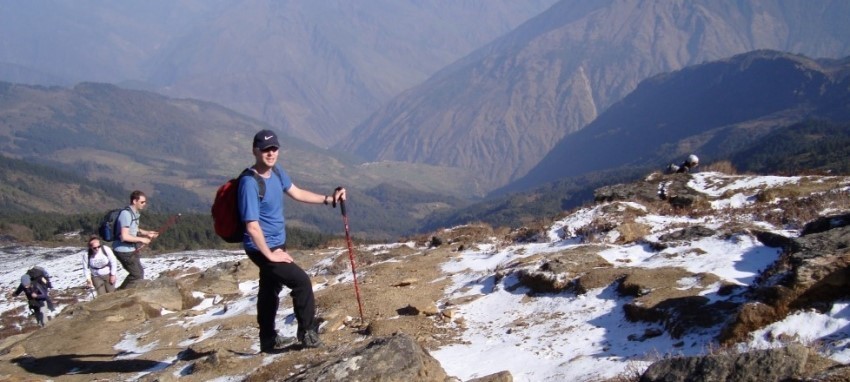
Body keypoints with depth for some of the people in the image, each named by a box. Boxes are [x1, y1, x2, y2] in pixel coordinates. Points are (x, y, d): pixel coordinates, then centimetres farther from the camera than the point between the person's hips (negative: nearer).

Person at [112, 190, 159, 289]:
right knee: (137, 276, -2)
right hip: (124, 251, -10)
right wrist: (142, 239, -19)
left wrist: (147, 233, 6)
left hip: (130, 249, 10)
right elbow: (124, 236, -28)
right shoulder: (126, 214, -23)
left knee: (137, 273, 21)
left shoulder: (134, 213, 8)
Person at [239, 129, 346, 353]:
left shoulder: (276, 172, 0)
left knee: (270, 290, 20)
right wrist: (269, 254, -20)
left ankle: (269, 341, 36)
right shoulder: (250, 183, -27)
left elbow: (297, 193, 17)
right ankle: (308, 333, 2)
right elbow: (252, 227, -27)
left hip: (276, 245, 9)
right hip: (262, 249, -9)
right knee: (301, 281, -12)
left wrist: (329, 199, 11)